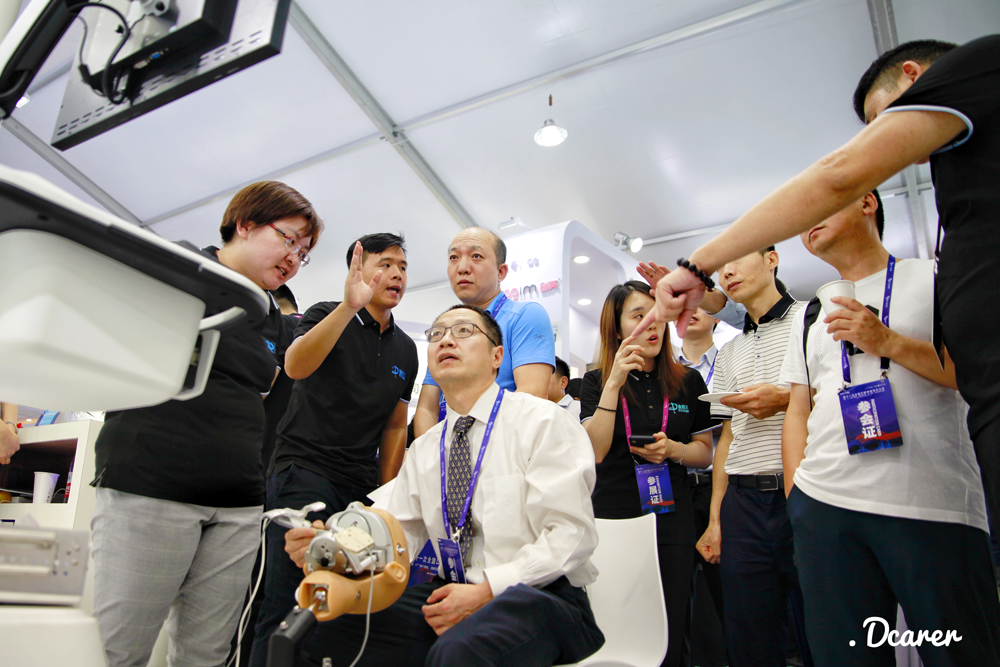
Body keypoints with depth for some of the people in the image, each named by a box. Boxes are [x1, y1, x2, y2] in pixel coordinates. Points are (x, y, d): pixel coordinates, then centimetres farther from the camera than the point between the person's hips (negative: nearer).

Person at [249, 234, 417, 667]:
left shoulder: (406, 349, 15)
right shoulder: (326, 315, 1)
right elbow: (295, 367, -21)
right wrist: (349, 306, -32)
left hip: (362, 485, 5)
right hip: (306, 471, -4)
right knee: (288, 604, -5)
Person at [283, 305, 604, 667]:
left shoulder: (543, 421, -7)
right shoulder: (422, 451, 13)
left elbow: (571, 535, -13)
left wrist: (486, 591, -19)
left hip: (540, 596, -5)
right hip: (451, 593, 5)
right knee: (317, 631, -11)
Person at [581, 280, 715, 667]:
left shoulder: (688, 382, 6)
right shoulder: (597, 382, 1)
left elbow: (705, 452, 10)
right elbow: (596, 451, -12)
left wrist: (673, 450, -11)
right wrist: (615, 382, -18)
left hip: (671, 518, 2)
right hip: (613, 516, -1)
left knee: (668, 634, 8)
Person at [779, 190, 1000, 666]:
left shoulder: (939, 277, 8)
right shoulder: (808, 316, 18)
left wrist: (889, 344, -12)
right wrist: (796, 498, 5)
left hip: (934, 508, -3)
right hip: (823, 508, 3)